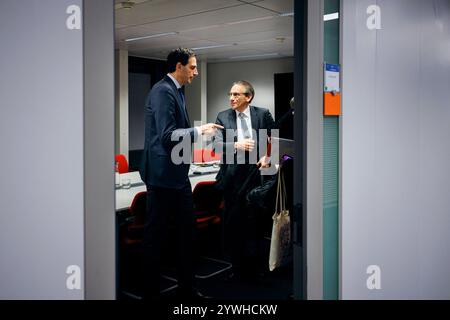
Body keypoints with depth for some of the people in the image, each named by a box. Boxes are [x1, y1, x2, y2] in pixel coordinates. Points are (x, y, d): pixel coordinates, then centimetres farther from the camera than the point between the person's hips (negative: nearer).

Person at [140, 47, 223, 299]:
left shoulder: (177, 92, 14)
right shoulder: (162, 91, -15)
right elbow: (166, 135, -23)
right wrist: (198, 131, -18)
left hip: (179, 174, 10)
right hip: (163, 175, -10)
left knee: (187, 232, 15)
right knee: (156, 236, 2)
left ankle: (187, 287, 28)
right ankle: (151, 291, 16)